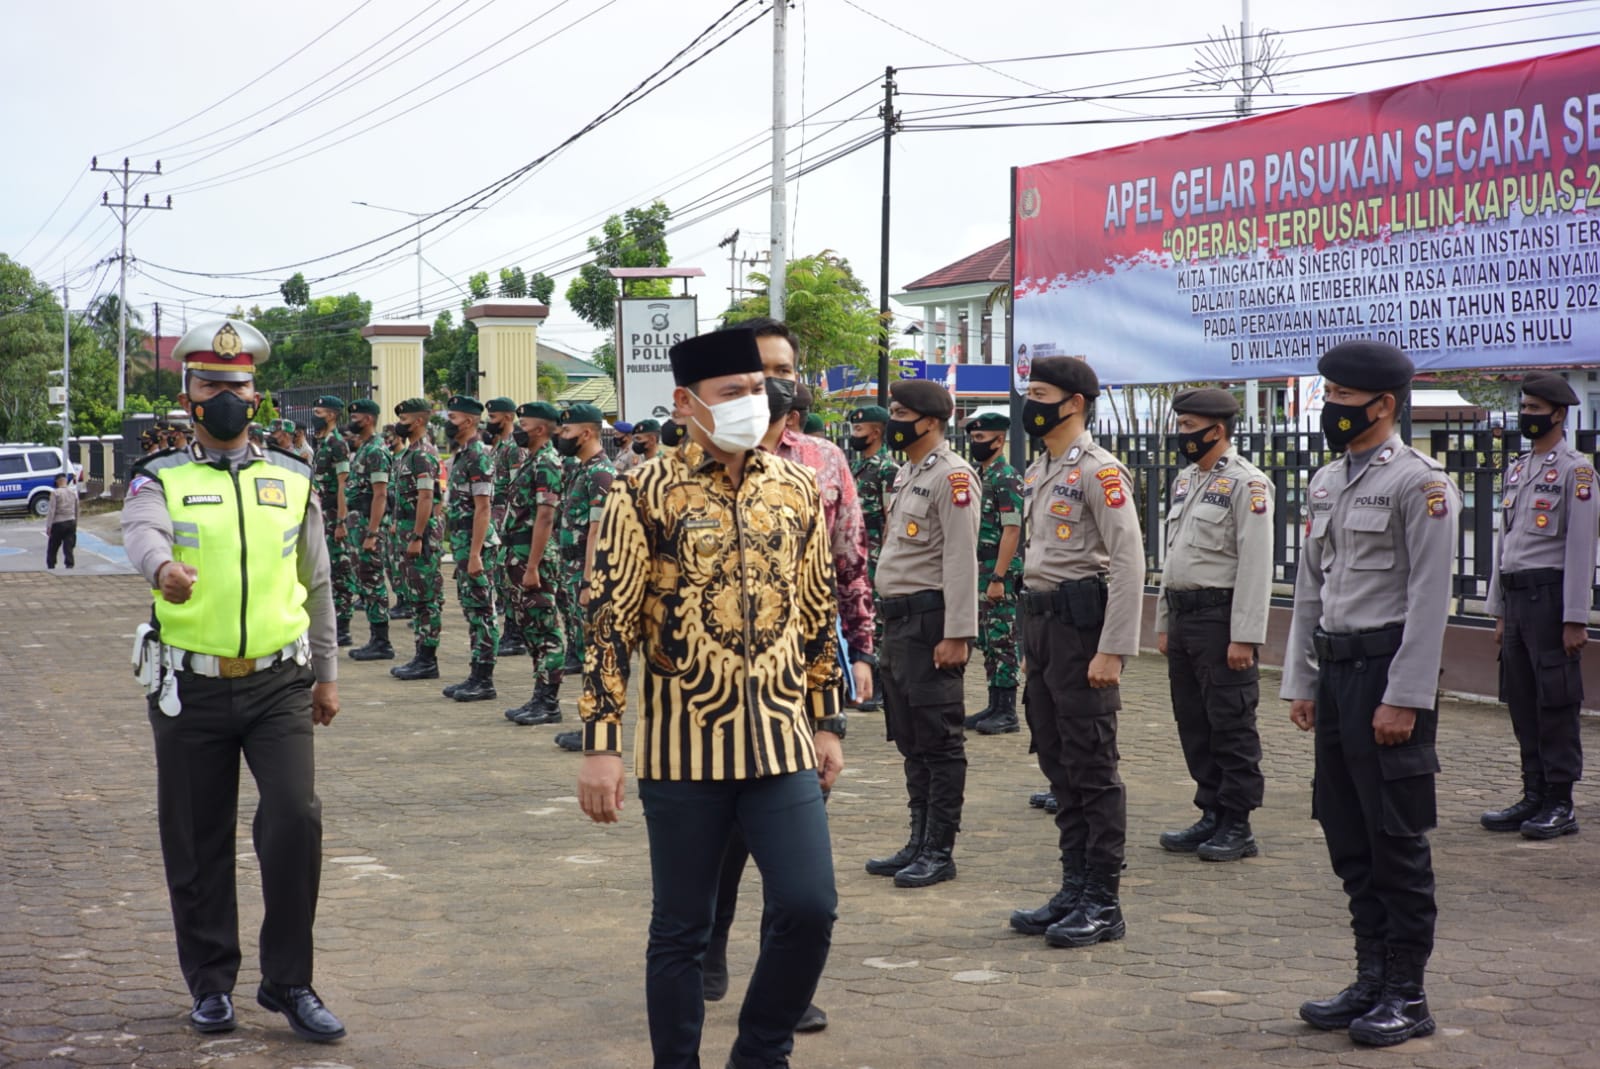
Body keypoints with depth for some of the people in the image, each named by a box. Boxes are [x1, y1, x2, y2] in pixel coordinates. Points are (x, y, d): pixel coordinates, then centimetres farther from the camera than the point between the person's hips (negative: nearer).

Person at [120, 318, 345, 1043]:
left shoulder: (292, 480, 10)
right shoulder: (161, 479, 2)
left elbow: (317, 583, 17)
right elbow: (142, 532, -22)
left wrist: (327, 675, 17)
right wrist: (164, 567, -45)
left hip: (278, 685, 1)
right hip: (190, 687, -1)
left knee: (295, 820, -13)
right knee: (197, 845, 6)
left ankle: (287, 980, 2)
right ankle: (211, 983, 23)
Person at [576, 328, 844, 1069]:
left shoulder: (796, 489, 7)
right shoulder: (644, 494, -6)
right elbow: (609, 622, -7)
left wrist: (826, 723, 14)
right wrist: (600, 745, -11)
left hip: (781, 743, 3)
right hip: (683, 748, -3)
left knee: (809, 909, -4)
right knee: (680, 931, 6)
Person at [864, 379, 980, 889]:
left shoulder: (952, 478, -14)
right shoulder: (907, 474, 17)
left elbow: (962, 561, -19)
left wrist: (956, 635, -22)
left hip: (930, 621, -10)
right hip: (898, 620, 10)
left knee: (939, 741, -3)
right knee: (910, 741, 14)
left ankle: (940, 851, 2)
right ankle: (919, 843, 22)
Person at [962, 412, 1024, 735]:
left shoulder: (1007, 479, -13)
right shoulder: (980, 477, 16)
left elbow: (1011, 531, -18)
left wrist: (998, 578, -21)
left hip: (1000, 574, -10)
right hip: (980, 573, 10)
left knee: (1002, 641, -7)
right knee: (987, 642, 12)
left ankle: (1007, 713, -4)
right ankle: (994, 706, 18)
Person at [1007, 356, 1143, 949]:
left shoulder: (1099, 471, -13)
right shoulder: (1038, 472, 16)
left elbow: (1129, 563, -18)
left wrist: (1112, 651, -21)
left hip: (1081, 623, -9)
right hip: (1040, 622, 9)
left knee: (1093, 769, -4)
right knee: (1058, 766, 12)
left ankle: (1103, 904, 2)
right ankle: (1074, 889, 20)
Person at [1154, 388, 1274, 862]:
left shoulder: (1246, 483, -12)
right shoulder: (1185, 481, 15)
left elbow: (1256, 566, -17)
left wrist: (1244, 637, -20)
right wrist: (1164, 623, 17)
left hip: (1220, 616, -9)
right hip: (1183, 615, 9)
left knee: (1231, 726, -2)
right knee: (1193, 725, 12)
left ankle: (1238, 827, 4)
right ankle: (1212, 815, 21)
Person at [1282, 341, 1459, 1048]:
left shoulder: (1419, 483, -11)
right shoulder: (1327, 482, 13)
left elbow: (1429, 599, -15)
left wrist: (1403, 698, -18)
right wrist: (1301, 684, 13)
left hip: (1388, 672, -8)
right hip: (1335, 670, 8)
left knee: (1396, 839, -2)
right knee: (1348, 837, 12)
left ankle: (1407, 995, 7)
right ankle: (1372, 981, 22)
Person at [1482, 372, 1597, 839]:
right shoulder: (1517, 470, 16)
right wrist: (1499, 611, 16)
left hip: (1551, 595, -8)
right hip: (1516, 595, 8)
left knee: (1556, 704, -4)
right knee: (1522, 704, 10)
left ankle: (1560, 805, 2)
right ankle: (1534, 796, 18)